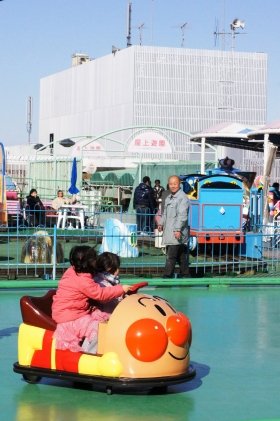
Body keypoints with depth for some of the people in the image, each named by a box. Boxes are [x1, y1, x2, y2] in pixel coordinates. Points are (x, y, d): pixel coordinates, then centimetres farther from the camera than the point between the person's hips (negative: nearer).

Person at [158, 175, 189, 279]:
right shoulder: (168, 198, 19)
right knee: (181, 256, 14)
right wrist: (161, 223, 13)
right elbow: (165, 213, 29)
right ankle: (184, 275, 20)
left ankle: (167, 277, -11)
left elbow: (182, 215, -18)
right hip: (169, 233, 9)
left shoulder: (182, 198, -10)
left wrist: (178, 229, -24)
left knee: (171, 256, -11)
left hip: (177, 234, -9)